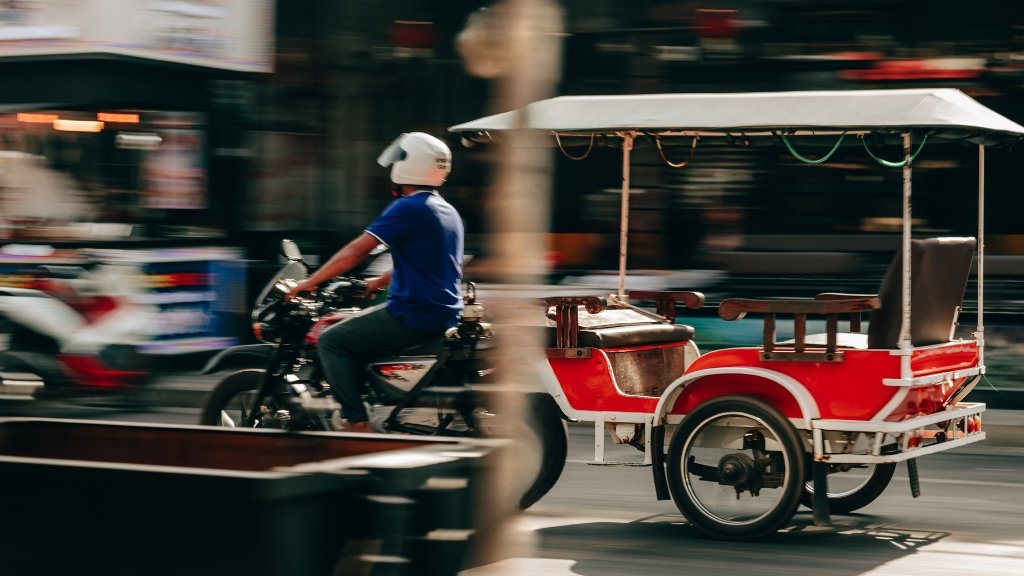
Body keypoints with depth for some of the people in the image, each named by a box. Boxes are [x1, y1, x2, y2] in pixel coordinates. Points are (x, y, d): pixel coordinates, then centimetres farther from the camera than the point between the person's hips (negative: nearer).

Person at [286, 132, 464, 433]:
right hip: (445, 315, 10)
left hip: (414, 315, -10)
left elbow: (357, 251, -15)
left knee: (331, 341, -4)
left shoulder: (408, 208, -14)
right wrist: (379, 282, 32)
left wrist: (310, 282, -8)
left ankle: (357, 422, -11)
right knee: (351, 326, 28)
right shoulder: (448, 212, 14)